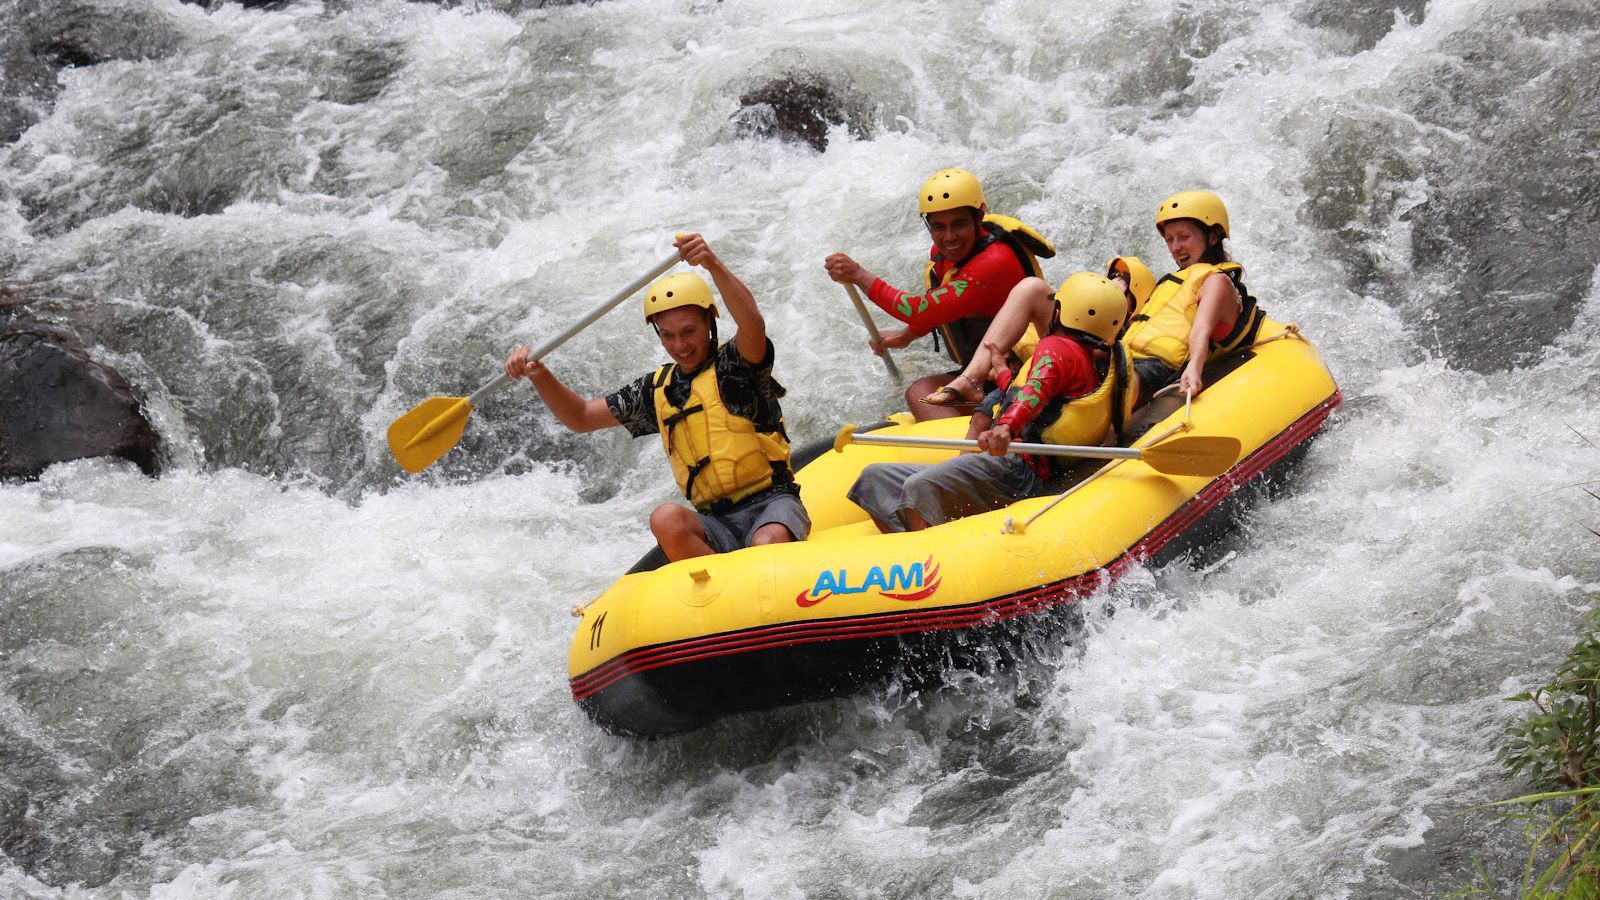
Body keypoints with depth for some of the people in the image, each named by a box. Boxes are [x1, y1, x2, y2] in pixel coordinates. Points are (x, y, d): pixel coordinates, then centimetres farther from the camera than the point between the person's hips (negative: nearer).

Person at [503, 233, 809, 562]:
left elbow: (753, 325, -25)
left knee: (768, 548, -40)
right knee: (666, 519, -31)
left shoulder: (735, 363, -1)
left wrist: (713, 265, -41)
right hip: (717, 524, 5)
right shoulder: (658, 390, 15)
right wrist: (538, 374, 0)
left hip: (772, 502, -5)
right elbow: (581, 417, 19)